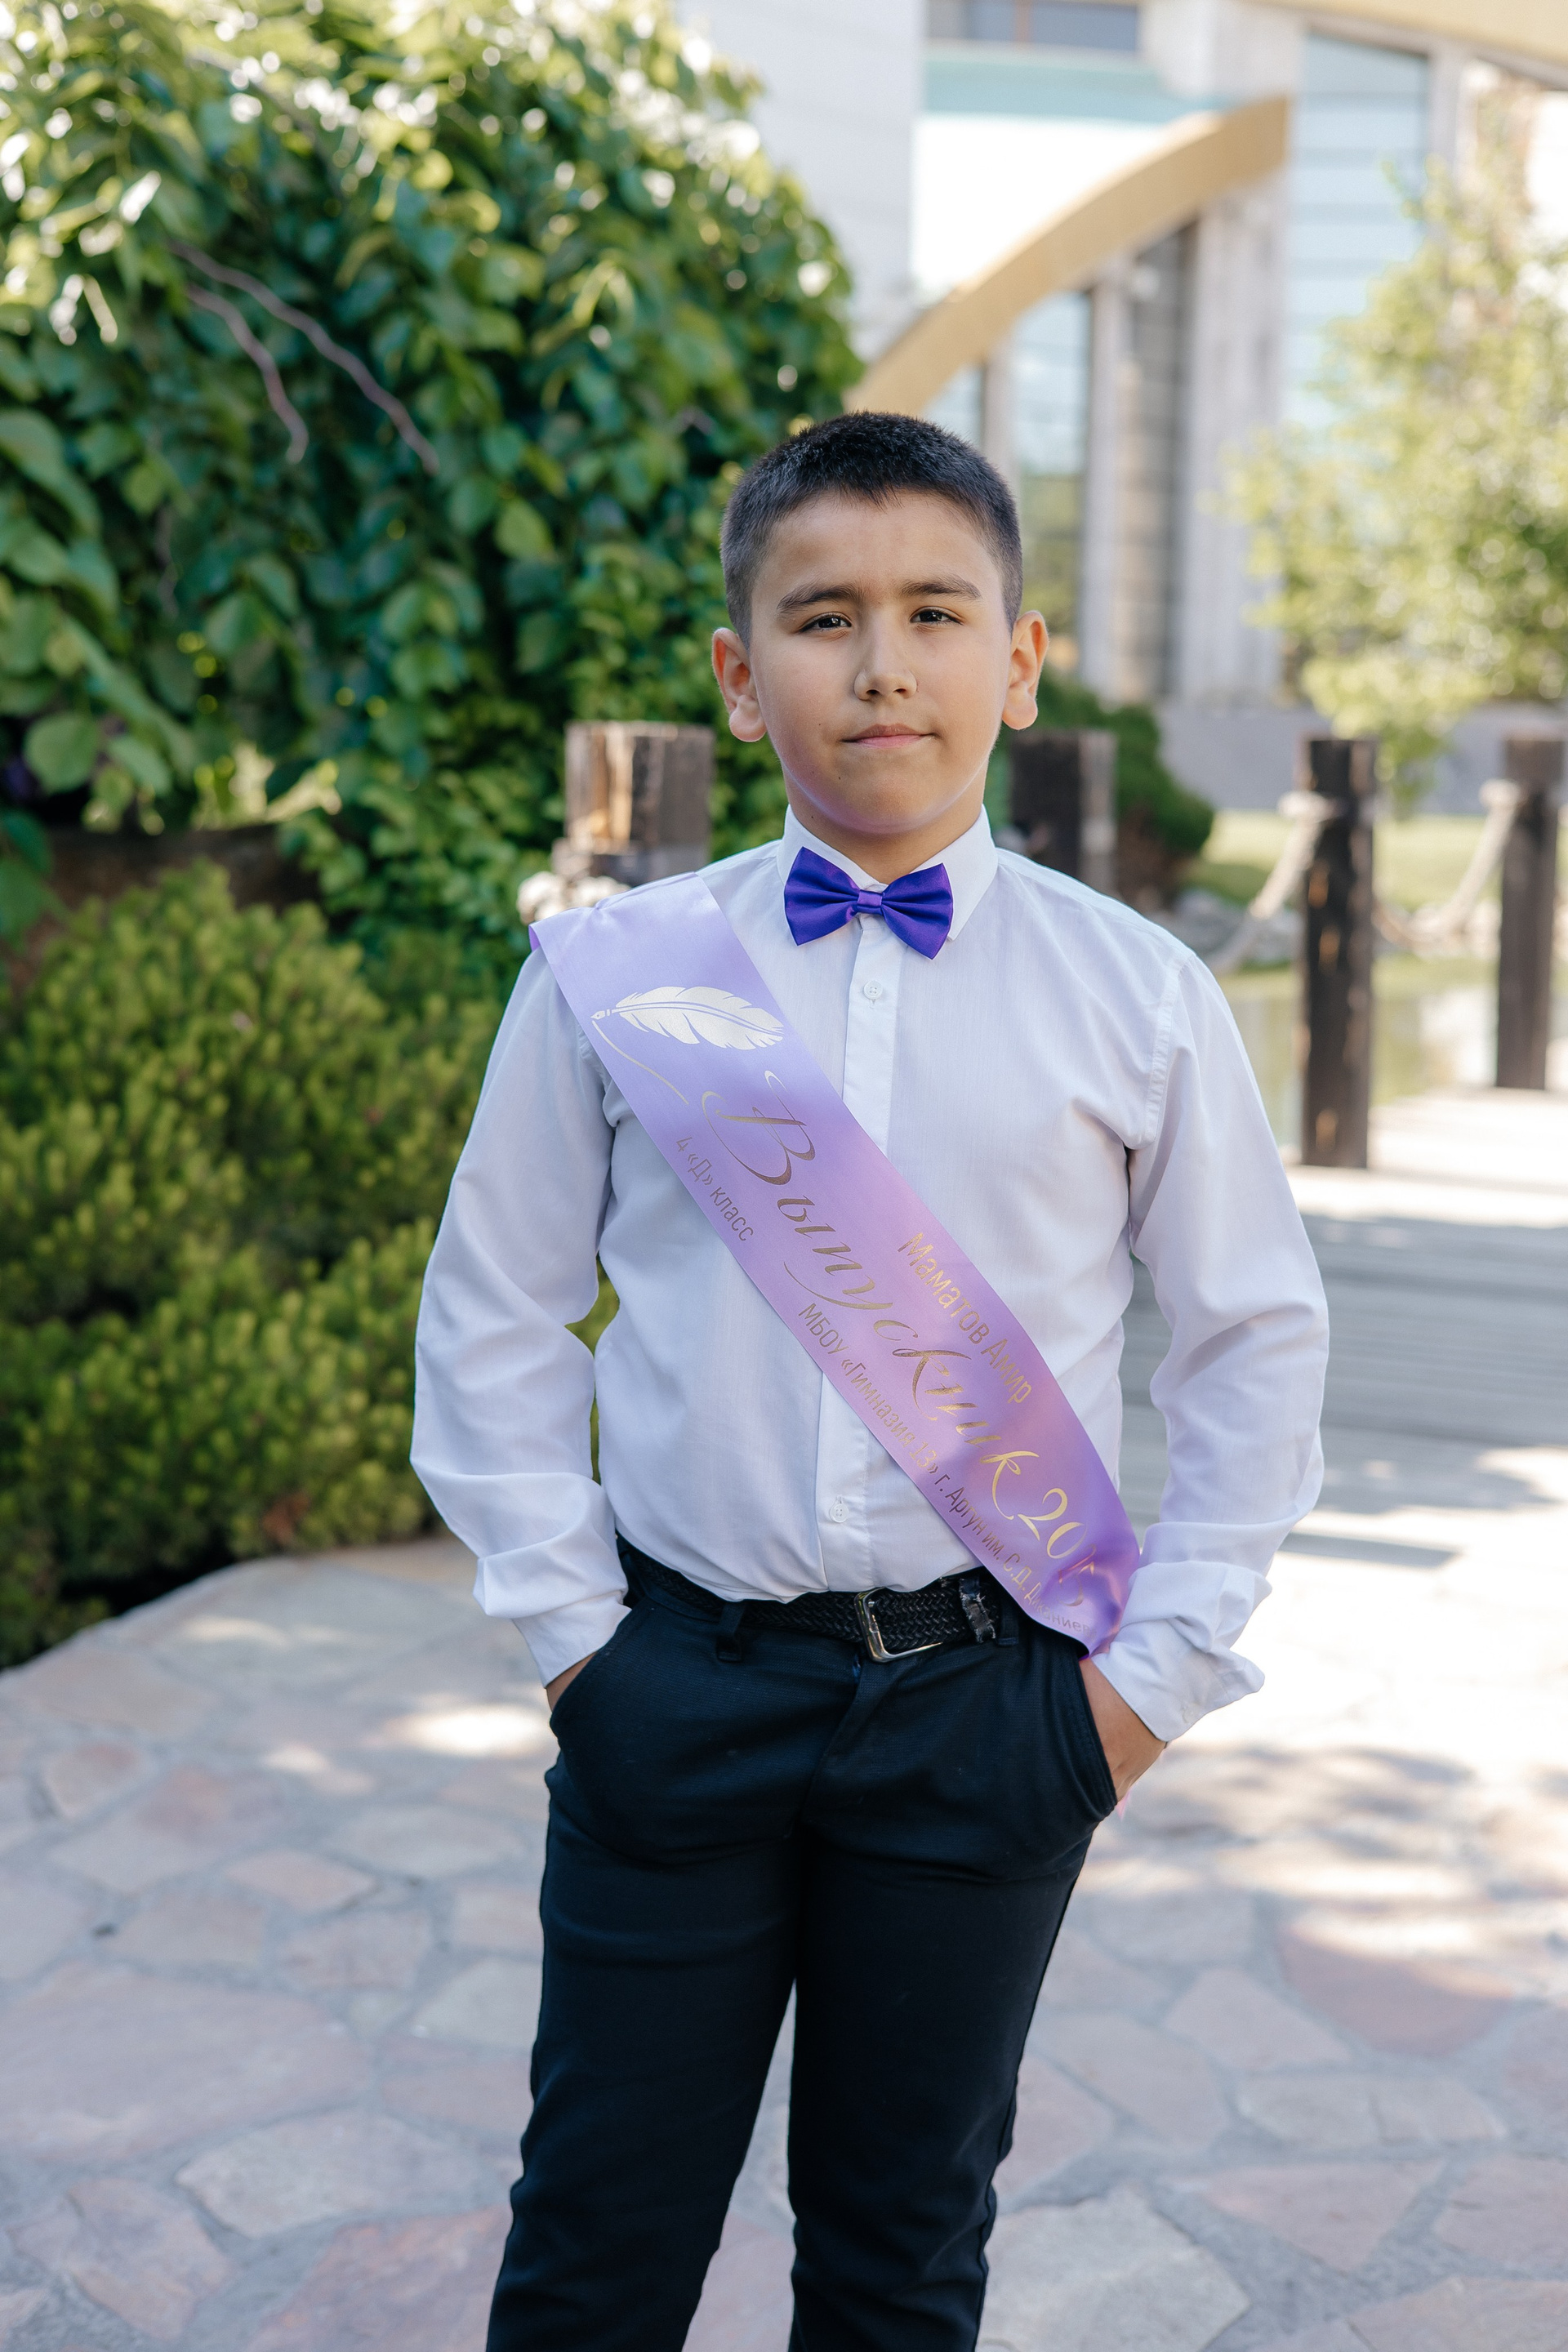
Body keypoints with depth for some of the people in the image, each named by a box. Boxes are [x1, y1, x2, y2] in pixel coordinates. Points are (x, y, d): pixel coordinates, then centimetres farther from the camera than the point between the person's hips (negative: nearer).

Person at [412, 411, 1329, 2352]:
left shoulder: (1137, 996, -1)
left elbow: (1256, 1336, 6)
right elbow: (493, 1313, 6)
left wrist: (1164, 1665, 0)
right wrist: (562, 1616, 0)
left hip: (986, 1701, 0)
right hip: (674, 1683, 0)